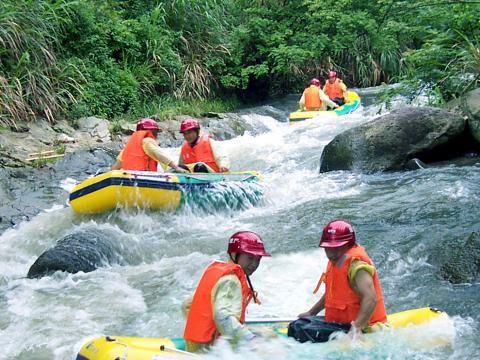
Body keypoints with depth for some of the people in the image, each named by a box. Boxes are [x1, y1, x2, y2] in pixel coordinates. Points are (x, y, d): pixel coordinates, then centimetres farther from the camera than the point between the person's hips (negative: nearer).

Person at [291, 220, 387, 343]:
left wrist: (356, 328, -38)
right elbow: (330, 294, 30)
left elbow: (370, 299, -30)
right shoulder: (336, 261, 13)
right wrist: (311, 313, 33)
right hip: (340, 323, 11)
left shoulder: (356, 265, -18)